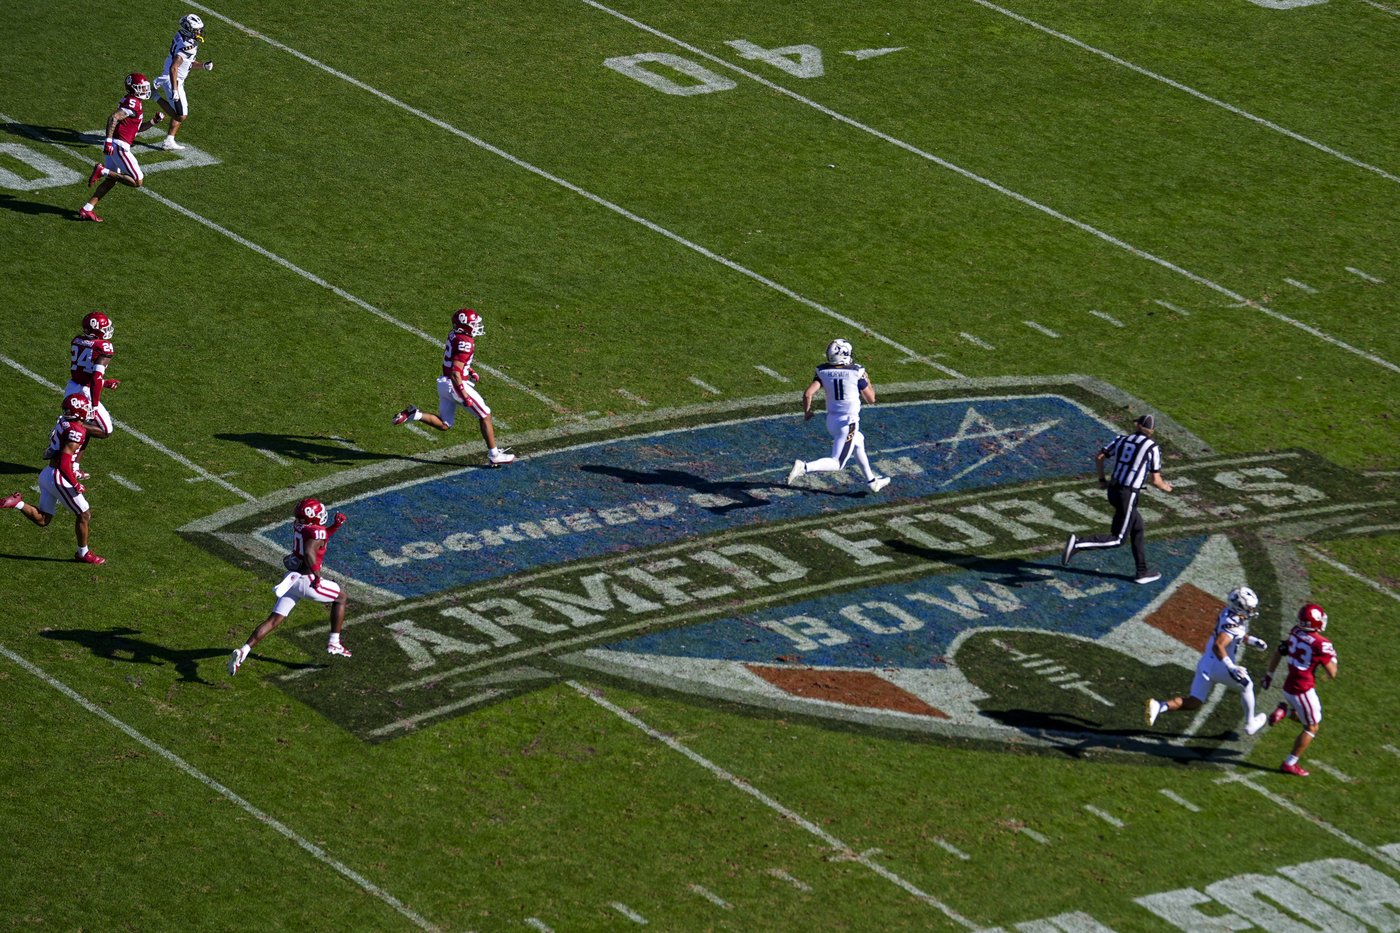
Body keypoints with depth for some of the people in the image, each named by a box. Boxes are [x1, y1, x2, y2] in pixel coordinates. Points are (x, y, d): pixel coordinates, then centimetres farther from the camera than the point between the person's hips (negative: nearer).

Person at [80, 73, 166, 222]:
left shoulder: (129, 101, 20)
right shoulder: (133, 103, -12)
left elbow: (138, 127, 29)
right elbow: (114, 118, -23)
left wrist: (154, 121, 17)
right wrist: (109, 140, -28)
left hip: (112, 147, 10)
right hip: (119, 146, -10)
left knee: (110, 181, 21)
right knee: (138, 181, -7)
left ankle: (87, 210, 19)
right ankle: (103, 171, -10)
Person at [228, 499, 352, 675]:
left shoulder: (298, 526, 10)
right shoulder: (317, 532, -16)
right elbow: (309, 553, -32)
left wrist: (336, 525, 15)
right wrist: (317, 576, -22)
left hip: (291, 579, 7)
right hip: (307, 580, -7)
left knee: (274, 620, 6)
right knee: (340, 598, 19)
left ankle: (244, 651, -10)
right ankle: (334, 644, 20)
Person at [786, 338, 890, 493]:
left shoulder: (823, 372, -4)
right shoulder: (856, 373, -12)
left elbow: (808, 394, -12)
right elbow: (871, 399, -1)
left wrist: (806, 412, 6)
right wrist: (867, 381, 15)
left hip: (831, 420, 6)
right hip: (848, 422, -6)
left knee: (858, 442, 31)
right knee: (837, 463, -1)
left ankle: (871, 481, 41)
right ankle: (804, 467, -25)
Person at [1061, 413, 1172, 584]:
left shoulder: (1121, 440, 9)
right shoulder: (1152, 448, -6)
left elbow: (1099, 457, 5)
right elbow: (1155, 480, -3)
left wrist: (1102, 479, 21)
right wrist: (1165, 487, 20)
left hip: (1113, 491, 7)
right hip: (1128, 495, -7)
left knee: (1138, 530, 22)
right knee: (1118, 540, -2)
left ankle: (1142, 572, 26)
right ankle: (1078, 544, -20)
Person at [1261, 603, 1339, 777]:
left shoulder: (1296, 633, -2)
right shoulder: (1321, 645, -21)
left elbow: (1278, 653, 10)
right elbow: (1332, 674, -15)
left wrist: (1269, 675, 24)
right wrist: (1333, 658, 4)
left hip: (1289, 686, 7)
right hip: (1303, 691, -7)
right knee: (1311, 727, 12)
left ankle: (1284, 710, 3)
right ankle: (1290, 763, 14)